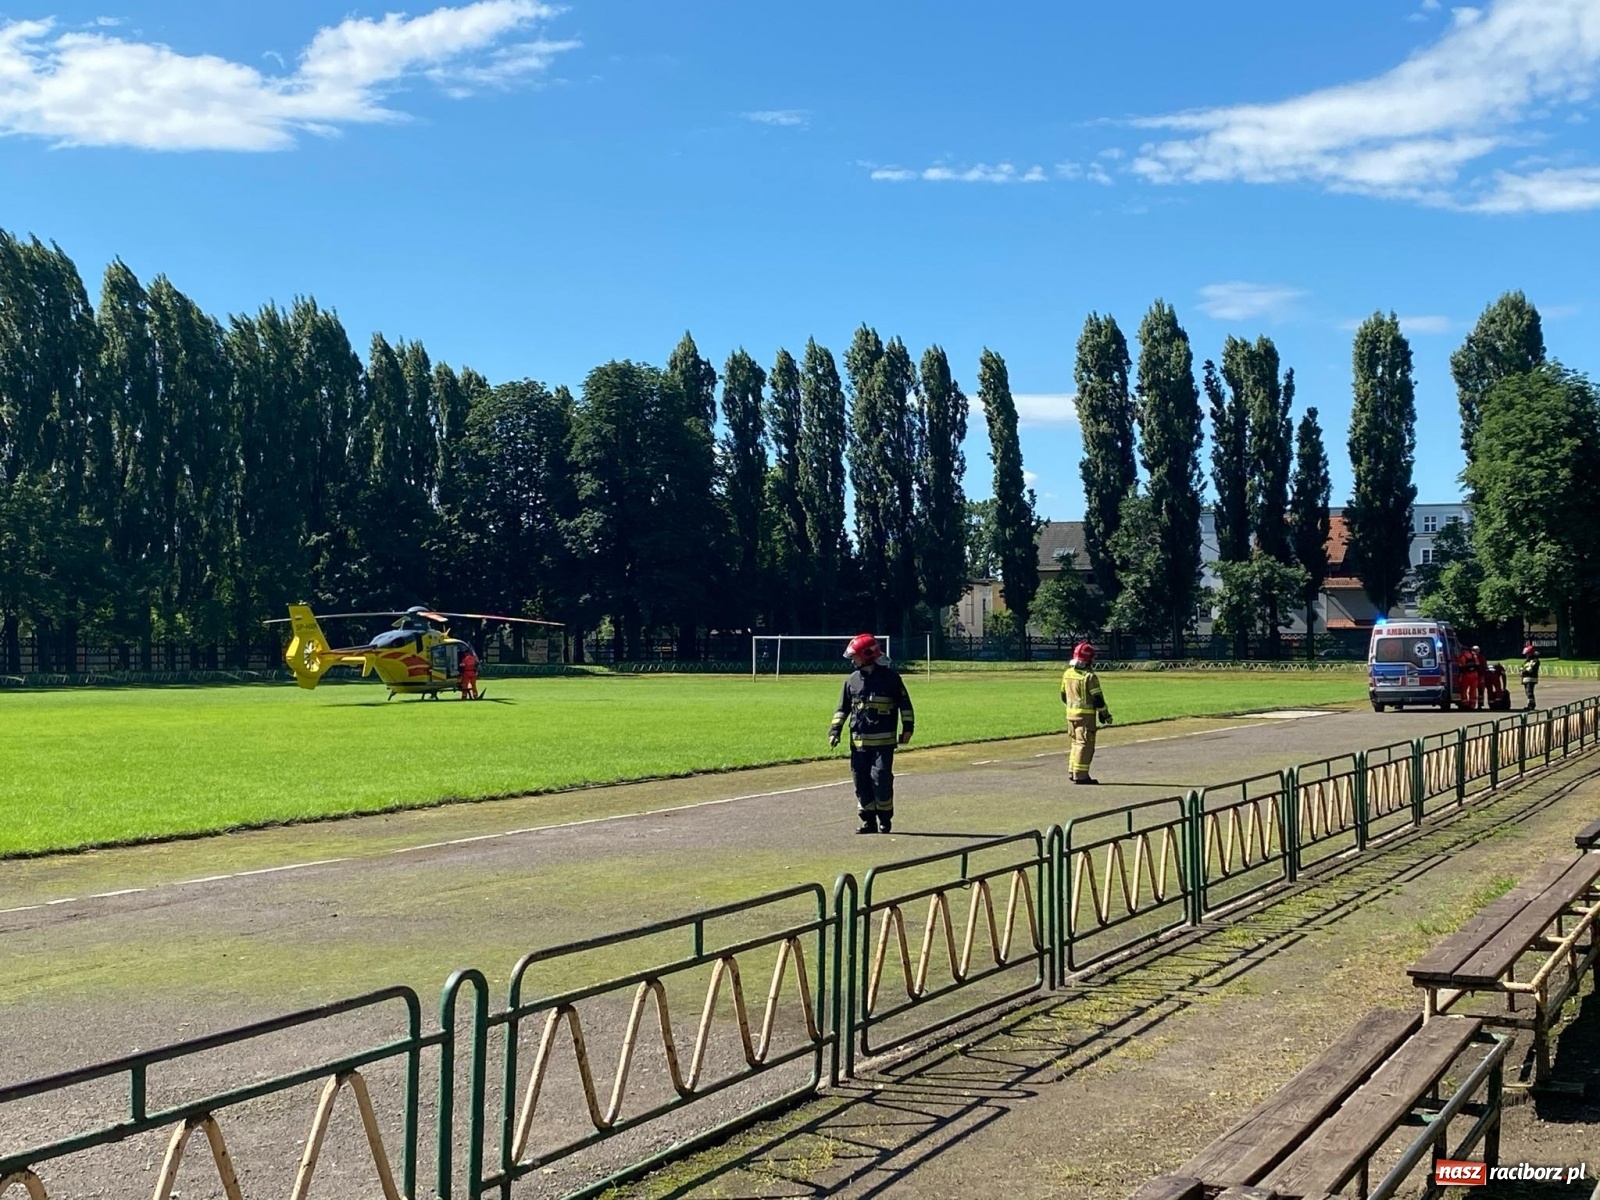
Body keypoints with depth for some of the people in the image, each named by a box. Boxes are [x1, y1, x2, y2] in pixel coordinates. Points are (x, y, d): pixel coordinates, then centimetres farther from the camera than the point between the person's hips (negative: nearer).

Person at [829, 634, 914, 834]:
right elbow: (843, 707, 16)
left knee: (881, 778, -9)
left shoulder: (890, 677, -2)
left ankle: (885, 819, 6)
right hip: (858, 740, 5)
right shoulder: (852, 680, 11)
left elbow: (904, 703, 3)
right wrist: (835, 729, 7)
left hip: (883, 740, -5)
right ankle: (868, 820, 14)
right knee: (861, 780, 4)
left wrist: (907, 727, -2)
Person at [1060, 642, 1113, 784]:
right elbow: (1097, 698, -14)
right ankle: (1080, 775, -3)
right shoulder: (1089, 676, -16)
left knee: (1076, 742, 18)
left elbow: (1064, 696, 15)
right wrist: (1105, 714, -3)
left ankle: (1072, 772, 21)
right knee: (1085, 744, -2)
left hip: (1071, 713, 7)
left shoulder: (1067, 674, 6)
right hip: (1086, 714, -7)